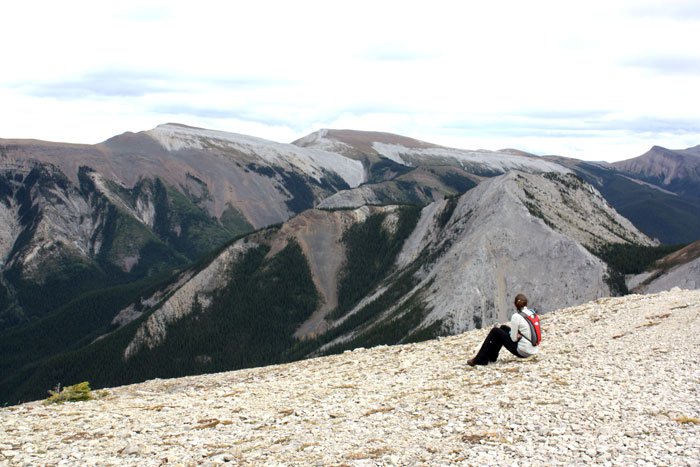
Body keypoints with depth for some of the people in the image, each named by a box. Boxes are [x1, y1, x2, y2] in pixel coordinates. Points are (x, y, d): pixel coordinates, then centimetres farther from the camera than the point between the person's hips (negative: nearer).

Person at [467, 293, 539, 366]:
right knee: (503, 328, 20)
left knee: (495, 331, 2)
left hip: (523, 352, -8)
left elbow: (514, 338, -14)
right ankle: (491, 357, 30)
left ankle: (480, 360, 8)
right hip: (532, 350, 8)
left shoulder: (516, 316, -16)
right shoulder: (532, 313, 6)